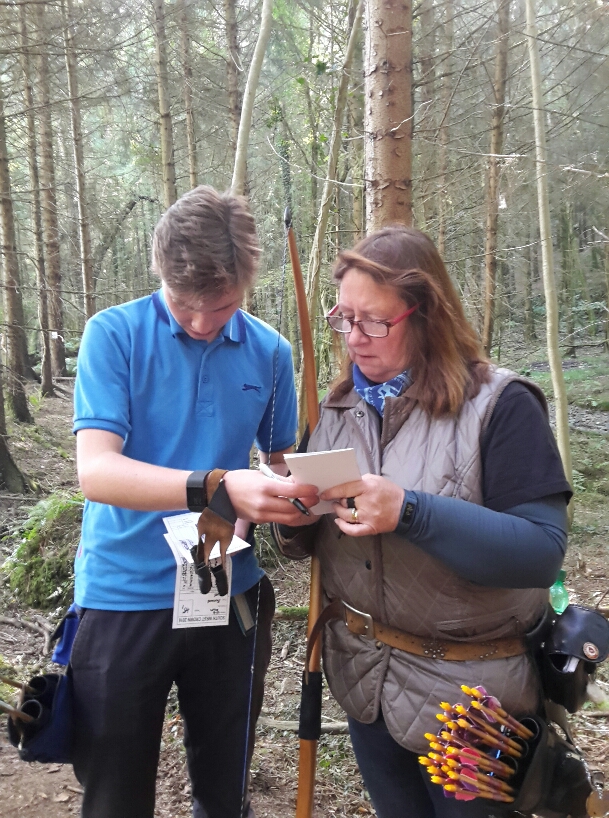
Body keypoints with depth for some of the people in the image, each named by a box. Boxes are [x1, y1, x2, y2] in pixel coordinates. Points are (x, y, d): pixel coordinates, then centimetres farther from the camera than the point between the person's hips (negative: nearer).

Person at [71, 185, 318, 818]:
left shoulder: (269, 351, -2)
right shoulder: (115, 334, -12)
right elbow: (95, 470, -22)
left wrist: (289, 497, -14)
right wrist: (216, 487, -37)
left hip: (231, 596, 3)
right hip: (124, 597, -2)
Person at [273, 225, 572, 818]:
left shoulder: (500, 405, -16)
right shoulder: (339, 406, 1)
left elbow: (541, 551, -22)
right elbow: (303, 546, 6)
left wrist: (410, 512, -33)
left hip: (467, 691, -5)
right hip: (363, 678, 5)